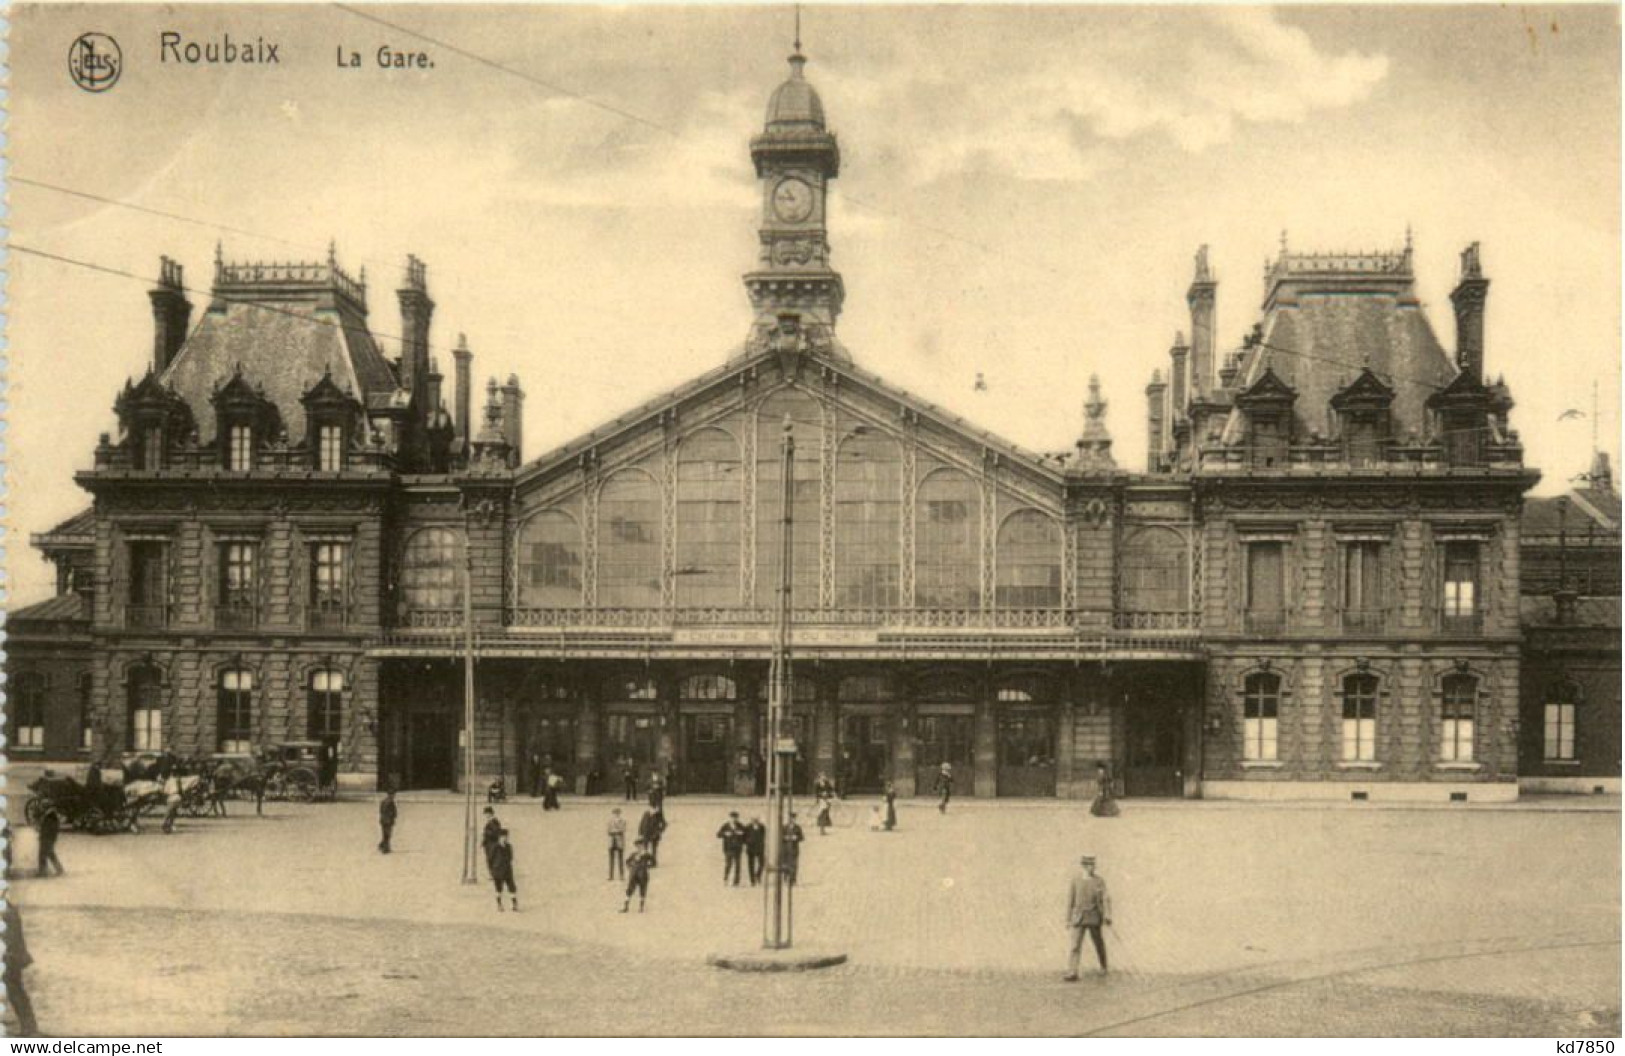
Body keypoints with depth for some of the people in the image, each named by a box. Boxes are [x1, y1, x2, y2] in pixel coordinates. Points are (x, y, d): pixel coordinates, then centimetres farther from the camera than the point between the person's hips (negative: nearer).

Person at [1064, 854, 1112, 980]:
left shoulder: (1099, 882, -3)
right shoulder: (1076, 879, 0)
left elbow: (1105, 899, -11)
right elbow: (1071, 899, 5)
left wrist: (1107, 916, -26)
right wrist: (1068, 918, 6)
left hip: (1094, 918, 0)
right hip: (1078, 917, 0)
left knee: (1098, 943, 15)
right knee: (1075, 945, -10)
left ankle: (1103, 966, 40)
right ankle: (1072, 973, -15)